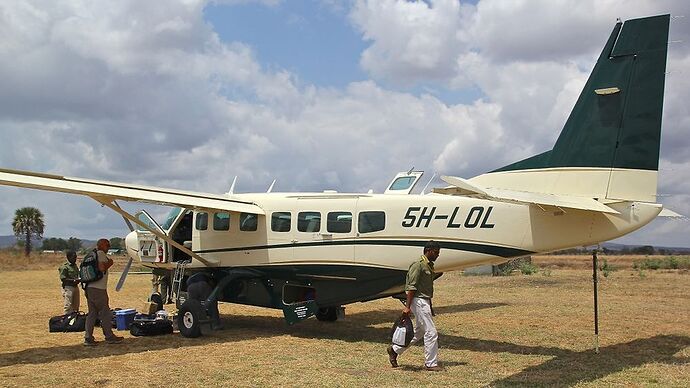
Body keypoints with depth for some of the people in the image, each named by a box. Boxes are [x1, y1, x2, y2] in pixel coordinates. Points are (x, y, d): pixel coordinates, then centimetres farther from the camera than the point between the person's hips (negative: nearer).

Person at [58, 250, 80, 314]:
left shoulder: (75, 266, 14)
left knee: (76, 305, 14)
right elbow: (63, 279, -15)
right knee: (68, 305, -6)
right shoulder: (65, 267, -10)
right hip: (68, 287, -8)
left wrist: (78, 280, 1)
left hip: (75, 287, 8)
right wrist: (73, 280, -23)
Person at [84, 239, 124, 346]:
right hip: (98, 289, -9)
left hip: (89, 288, 9)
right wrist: (109, 263, -3)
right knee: (105, 313, 0)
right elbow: (102, 268, -20)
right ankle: (109, 336, 6)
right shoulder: (101, 254, -8)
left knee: (92, 313, 9)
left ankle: (88, 338, 6)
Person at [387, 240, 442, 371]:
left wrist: (430, 307, 23)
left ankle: (395, 349, 25)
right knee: (431, 332, -7)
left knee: (419, 332, 16)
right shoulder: (418, 265, -14)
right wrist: (407, 306, -23)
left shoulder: (430, 266, 15)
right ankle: (430, 364, 2)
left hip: (425, 302, 10)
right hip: (419, 301, -10)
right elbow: (411, 287, -19)